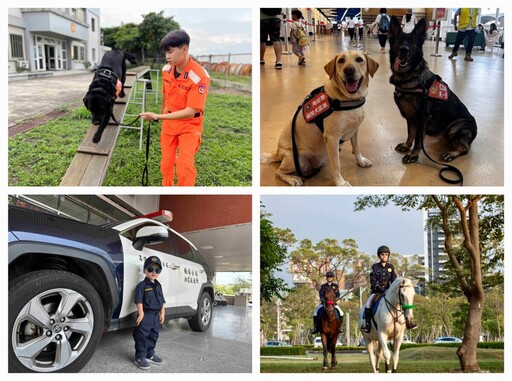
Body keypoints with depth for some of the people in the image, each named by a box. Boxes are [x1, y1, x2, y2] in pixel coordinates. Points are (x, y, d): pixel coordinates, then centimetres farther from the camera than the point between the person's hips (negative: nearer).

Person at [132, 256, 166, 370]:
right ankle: (140, 357, 4)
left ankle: (150, 354, 29)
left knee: (153, 336, 16)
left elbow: (162, 301, 17)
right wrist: (141, 314, -19)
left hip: (156, 315, 7)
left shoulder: (158, 285, 12)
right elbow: (139, 301, -15)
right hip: (145, 315, -7)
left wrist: (162, 313, 12)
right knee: (142, 337, -3)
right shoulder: (142, 285, -11)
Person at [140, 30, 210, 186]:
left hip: (189, 125, -5)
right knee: (166, 163, 13)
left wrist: (157, 117, -31)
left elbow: (190, 112, -29)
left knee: (185, 165, -18)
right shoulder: (166, 69, -8)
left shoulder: (199, 76, -27)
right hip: (169, 123, 6)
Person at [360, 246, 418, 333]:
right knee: (368, 302, -28)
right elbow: (373, 281, -6)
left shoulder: (391, 267, 8)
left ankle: (407, 322, -7)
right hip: (376, 291, -2)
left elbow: (394, 280, 5)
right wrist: (379, 288, -19)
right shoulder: (375, 267, 0)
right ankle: (366, 323, -22)